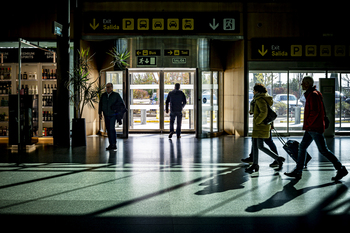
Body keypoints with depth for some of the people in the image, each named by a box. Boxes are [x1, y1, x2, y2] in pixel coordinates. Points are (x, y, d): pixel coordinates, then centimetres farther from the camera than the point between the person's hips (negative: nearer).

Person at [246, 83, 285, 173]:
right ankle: (255, 164, 13)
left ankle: (278, 159, -3)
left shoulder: (260, 100, -17)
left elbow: (264, 113, -28)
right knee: (255, 144, 10)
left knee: (260, 147, -8)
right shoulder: (264, 98, 14)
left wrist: (257, 121, -18)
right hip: (258, 126, 10)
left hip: (260, 125, -10)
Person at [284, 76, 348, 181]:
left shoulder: (313, 95, -15)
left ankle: (341, 170, 2)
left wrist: (308, 124, -16)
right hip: (311, 128, 10)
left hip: (315, 128, -10)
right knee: (302, 147, 10)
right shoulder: (310, 94, 17)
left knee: (323, 150, -6)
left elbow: (315, 111, -23)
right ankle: (298, 171, 14)